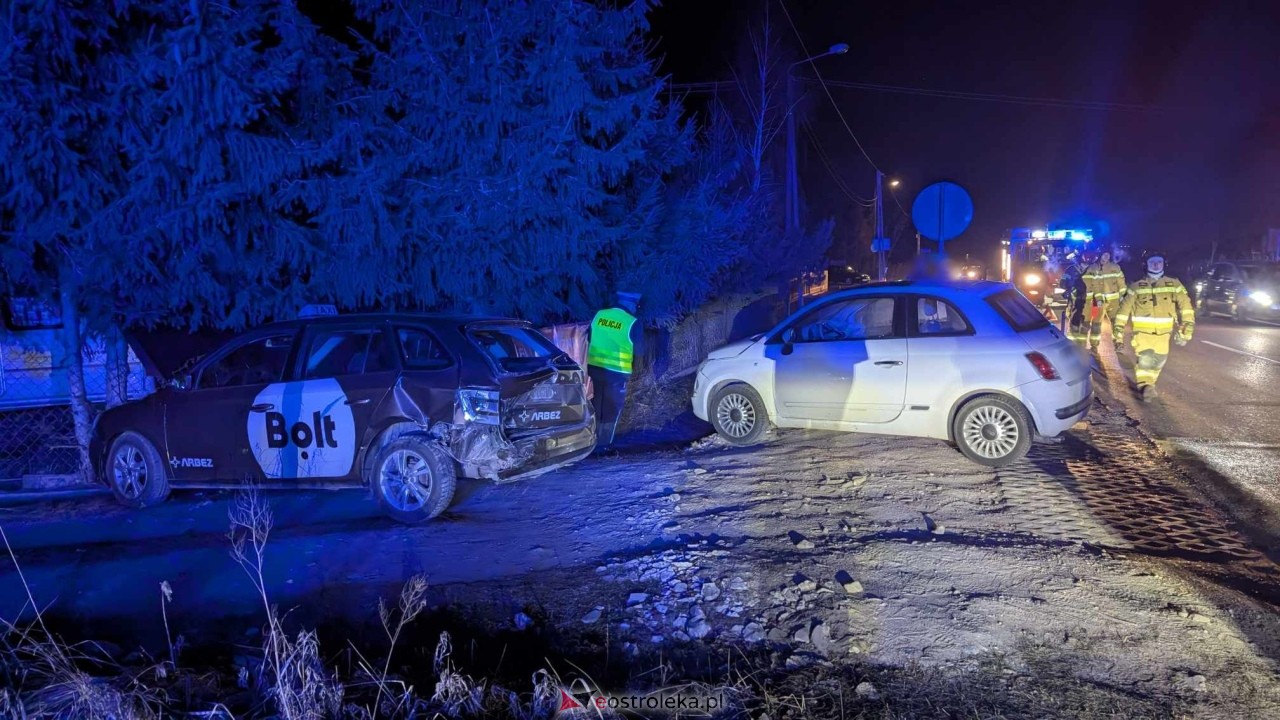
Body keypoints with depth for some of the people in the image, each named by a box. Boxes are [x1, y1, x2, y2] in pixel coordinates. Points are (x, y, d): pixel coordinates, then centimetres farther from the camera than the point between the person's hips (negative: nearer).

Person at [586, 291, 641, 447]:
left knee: (595, 407, 17)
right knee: (610, 411, 7)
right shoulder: (633, 324, -10)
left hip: (594, 367, 5)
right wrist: (632, 368, 15)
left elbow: (589, 339, 13)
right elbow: (638, 351, -3)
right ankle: (603, 445, 12)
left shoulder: (599, 315, 4)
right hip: (617, 372, -5)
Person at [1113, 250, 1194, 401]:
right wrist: (1118, 329, 0)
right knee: (1145, 359, -17)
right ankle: (1145, 386, -8)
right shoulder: (1137, 286, 5)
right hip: (1143, 330, -2)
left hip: (1163, 332, 2)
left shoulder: (1174, 284, 7)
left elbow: (1185, 305, 4)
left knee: (1159, 361, 10)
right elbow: (1124, 308, 5)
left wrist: (1186, 327, -6)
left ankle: (1149, 385, 31)